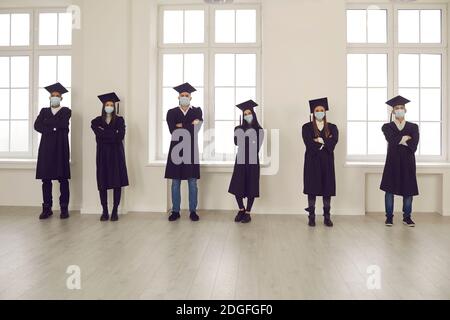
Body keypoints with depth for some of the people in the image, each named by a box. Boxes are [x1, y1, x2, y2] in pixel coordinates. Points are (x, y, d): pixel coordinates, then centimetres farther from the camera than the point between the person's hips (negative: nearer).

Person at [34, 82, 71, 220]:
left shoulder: (66, 111, 8)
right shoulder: (44, 111, 17)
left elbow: (63, 124, -12)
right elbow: (37, 125, 2)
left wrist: (47, 122, -2)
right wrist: (53, 129, -9)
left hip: (60, 147, -3)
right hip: (46, 147, 3)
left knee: (63, 178, -3)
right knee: (46, 178, 2)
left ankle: (64, 208, 2)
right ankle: (47, 208, 8)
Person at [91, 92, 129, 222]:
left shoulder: (119, 120, 6)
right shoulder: (97, 121, 9)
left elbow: (120, 136, -10)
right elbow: (99, 135, -10)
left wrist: (105, 133, -9)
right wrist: (113, 135, -13)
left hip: (116, 154, -1)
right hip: (102, 154, 1)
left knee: (117, 183, -2)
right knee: (102, 184, -1)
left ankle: (115, 211, 7)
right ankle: (105, 212, 8)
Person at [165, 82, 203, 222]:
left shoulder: (197, 111, 7)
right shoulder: (172, 112, 7)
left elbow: (197, 127, -10)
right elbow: (172, 130, -9)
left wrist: (180, 126, -10)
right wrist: (189, 125, -9)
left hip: (191, 150, 0)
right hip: (176, 149, 1)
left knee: (192, 183, 3)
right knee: (175, 183, 5)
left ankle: (193, 211, 12)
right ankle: (175, 211, 13)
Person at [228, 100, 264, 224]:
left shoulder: (259, 130, 2)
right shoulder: (239, 129, 8)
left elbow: (258, 146, -5)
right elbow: (236, 142, -6)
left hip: (252, 161, -2)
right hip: (240, 160, 2)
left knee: (251, 187, 1)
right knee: (237, 186, -1)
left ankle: (247, 213, 13)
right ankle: (241, 210, 20)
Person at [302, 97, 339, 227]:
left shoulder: (332, 128, 9)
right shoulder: (307, 127, 3)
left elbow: (333, 142, -8)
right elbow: (309, 144, -12)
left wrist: (320, 141, -13)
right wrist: (326, 142, -9)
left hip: (327, 162, 2)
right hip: (312, 162, -2)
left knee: (327, 190, 3)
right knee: (312, 190, 0)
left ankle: (327, 217, 10)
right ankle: (311, 217, 8)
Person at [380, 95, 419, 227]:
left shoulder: (413, 127, 7)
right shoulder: (387, 127, 5)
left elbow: (413, 145, -8)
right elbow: (392, 140, -15)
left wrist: (399, 140, -9)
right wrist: (406, 138, -6)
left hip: (407, 161, 1)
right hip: (393, 161, -1)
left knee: (408, 189, 3)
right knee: (390, 188, -2)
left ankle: (407, 217, 15)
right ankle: (389, 217, 7)